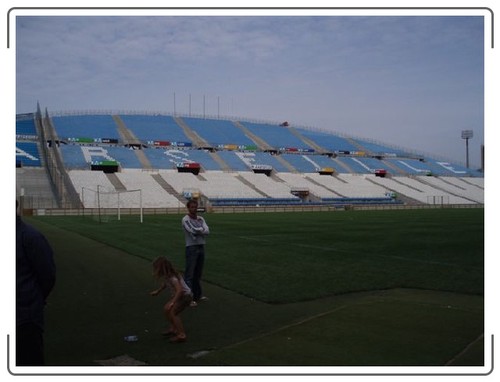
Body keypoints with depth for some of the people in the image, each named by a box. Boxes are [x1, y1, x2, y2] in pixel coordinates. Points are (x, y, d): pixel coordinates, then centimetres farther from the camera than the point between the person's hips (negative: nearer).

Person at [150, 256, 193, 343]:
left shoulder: (172, 278, -30)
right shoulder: (165, 276, -3)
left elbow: (180, 290, -41)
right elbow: (164, 284, 20)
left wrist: (172, 302, -42)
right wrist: (157, 291, 18)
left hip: (186, 296, -9)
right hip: (178, 295, 9)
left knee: (172, 312, -16)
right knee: (166, 309, 11)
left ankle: (181, 335, -14)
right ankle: (173, 328, 25)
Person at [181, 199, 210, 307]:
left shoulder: (201, 219, 12)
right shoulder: (186, 219, -8)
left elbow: (207, 231, -1)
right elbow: (193, 231, -21)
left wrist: (198, 230, -14)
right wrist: (202, 229, -4)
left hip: (201, 247, 7)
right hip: (191, 248, -7)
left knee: (198, 273, 15)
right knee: (189, 274, -5)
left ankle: (198, 295, 26)